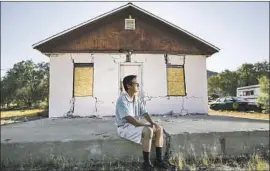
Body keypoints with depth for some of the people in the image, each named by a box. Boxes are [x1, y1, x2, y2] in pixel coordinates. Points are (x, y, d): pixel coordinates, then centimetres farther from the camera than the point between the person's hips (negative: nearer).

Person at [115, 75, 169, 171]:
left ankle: (158, 160, 0)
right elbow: (129, 119, -28)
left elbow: (144, 113, 3)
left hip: (136, 125, 9)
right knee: (148, 131, -32)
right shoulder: (122, 100, -20)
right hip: (125, 128, -9)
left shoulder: (137, 99, 7)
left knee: (159, 129, -4)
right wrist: (147, 125, -25)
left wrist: (152, 123, -16)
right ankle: (146, 163, -16)